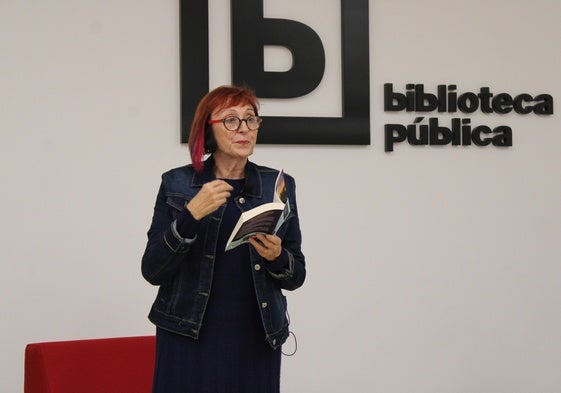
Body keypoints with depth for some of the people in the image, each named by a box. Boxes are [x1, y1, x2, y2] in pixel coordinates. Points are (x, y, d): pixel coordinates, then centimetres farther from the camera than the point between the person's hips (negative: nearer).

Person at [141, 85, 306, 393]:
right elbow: (152, 271, -6)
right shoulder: (177, 183, 0)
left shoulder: (278, 185, 4)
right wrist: (191, 215, -18)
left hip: (256, 342, 2)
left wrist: (277, 258, -14)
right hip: (189, 337, -1)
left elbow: (296, 276, 7)